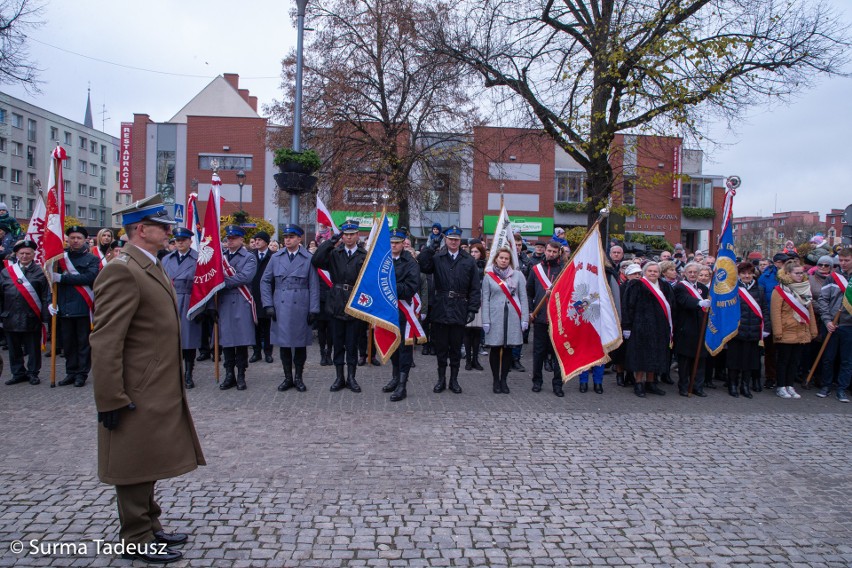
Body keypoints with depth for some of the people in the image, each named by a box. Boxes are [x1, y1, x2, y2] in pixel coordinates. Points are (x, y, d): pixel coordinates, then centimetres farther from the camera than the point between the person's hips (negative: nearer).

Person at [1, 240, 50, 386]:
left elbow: (46, 296, -5)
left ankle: (33, 373, 18)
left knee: (33, 348, 6)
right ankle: (18, 373, 24)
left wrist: (46, 314, -11)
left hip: (32, 318, -3)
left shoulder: (40, 272, -1)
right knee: (14, 349, 12)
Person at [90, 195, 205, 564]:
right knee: (136, 467, 5)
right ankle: (137, 541, 20)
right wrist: (110, 401, -23)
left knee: (149, 464, 20)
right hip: (138, 395, -10)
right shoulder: (122, 270, -18)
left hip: (158, 390, 10)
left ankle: (149, 527, 34)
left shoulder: (150, 267, 14)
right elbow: (105, 342, -22)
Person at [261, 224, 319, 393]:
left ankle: (298, 377, 19)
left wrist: (314, 310, -5)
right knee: (283, 343, 7)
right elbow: (265, 281, 9)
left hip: (301, 308, -2)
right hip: (280, 308, 2)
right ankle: (288, 377, 19)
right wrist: (268, 305, 1)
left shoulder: (308, 259, 0)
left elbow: (314, 286, -1)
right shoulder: (276, 258, 7)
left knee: (300, 343, 5)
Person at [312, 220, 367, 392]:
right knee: (337, 343, 9)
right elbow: (316, 261, -11)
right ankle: (339, 378, 20)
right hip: (337, 304, 2)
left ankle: (351, 377, 19)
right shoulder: (334, 253, 5)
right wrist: (330, 242, -15)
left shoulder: (364, 255, 0)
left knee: (352, 344, 6)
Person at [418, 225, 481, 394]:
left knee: (456, 348, 10)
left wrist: (472, 309, -5)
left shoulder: (469, 261, 4)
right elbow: (423, 267, -16)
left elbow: (475, 288, 2)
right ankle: (441, 379, 22)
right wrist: (429, 250, -20)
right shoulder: (437, 257, 3)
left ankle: (454, 380, 23)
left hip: (459, 311, 0)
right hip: (440, 309, 0)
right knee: (440, 347, 9)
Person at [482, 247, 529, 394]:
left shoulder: (518, 275, 6)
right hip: (495, 317, -1)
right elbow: (485, 299, 3)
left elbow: (523, 297, 4)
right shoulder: (488, 276, 6)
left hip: (513, 317, 1)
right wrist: (485, 321, -4)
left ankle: (503, 380, 17)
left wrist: (525, 318, -3)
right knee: (495, 348, 3)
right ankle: (496, 380, 14)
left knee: (508, 349, 5)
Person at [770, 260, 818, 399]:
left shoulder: (805, 289, 11)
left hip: (802, 333, 6)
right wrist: (777, 332, -18)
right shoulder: (780, 290, -9)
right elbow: (775, 312, -14)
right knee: (783, 360, 4)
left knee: (795, 361, 11)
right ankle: (780, 387, 13)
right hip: (786, 333, -6)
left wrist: (813, 330, 10)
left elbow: (810, 310, 13)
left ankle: (789, 386, 21)